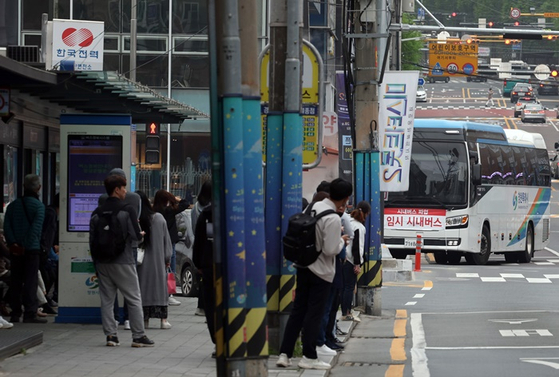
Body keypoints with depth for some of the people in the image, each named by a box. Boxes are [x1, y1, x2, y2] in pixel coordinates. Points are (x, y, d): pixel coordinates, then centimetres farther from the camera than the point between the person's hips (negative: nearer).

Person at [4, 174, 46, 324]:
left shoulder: (13, 205, 9)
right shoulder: (38, 205, -7)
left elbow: (6, 226, 0)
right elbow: (36, 228, -18)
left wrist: (12, 243, -6)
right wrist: (28, 244, -17)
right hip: (31, 249, -5)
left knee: (16, 281, 11)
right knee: (31, 281, -2)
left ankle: (15, 313, 12)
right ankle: (30, 314, -6)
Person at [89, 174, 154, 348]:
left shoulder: (97, 213, 7)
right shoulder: (127, 210, -8)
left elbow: (92, 240, 8)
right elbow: (136, 235, -10)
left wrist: (96, 264, 13)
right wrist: (141, 234, 14)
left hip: (102, 262, 5)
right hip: (123, 262, -5)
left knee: (106, 300, 9)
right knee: (134, 299, 2)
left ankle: (111, 335, 5)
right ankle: (138, 336, 0)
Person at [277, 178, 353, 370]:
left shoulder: (313, 207, 1)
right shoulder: (333, 219, -21)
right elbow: (330, 250, -22)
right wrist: (342, 240, -2)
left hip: (303, 266, 7)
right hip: (321, 272, -7)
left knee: (298, 311, 10)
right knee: (314, 314, 2)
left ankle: (284, 354, 9)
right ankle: (309, 357, 8)